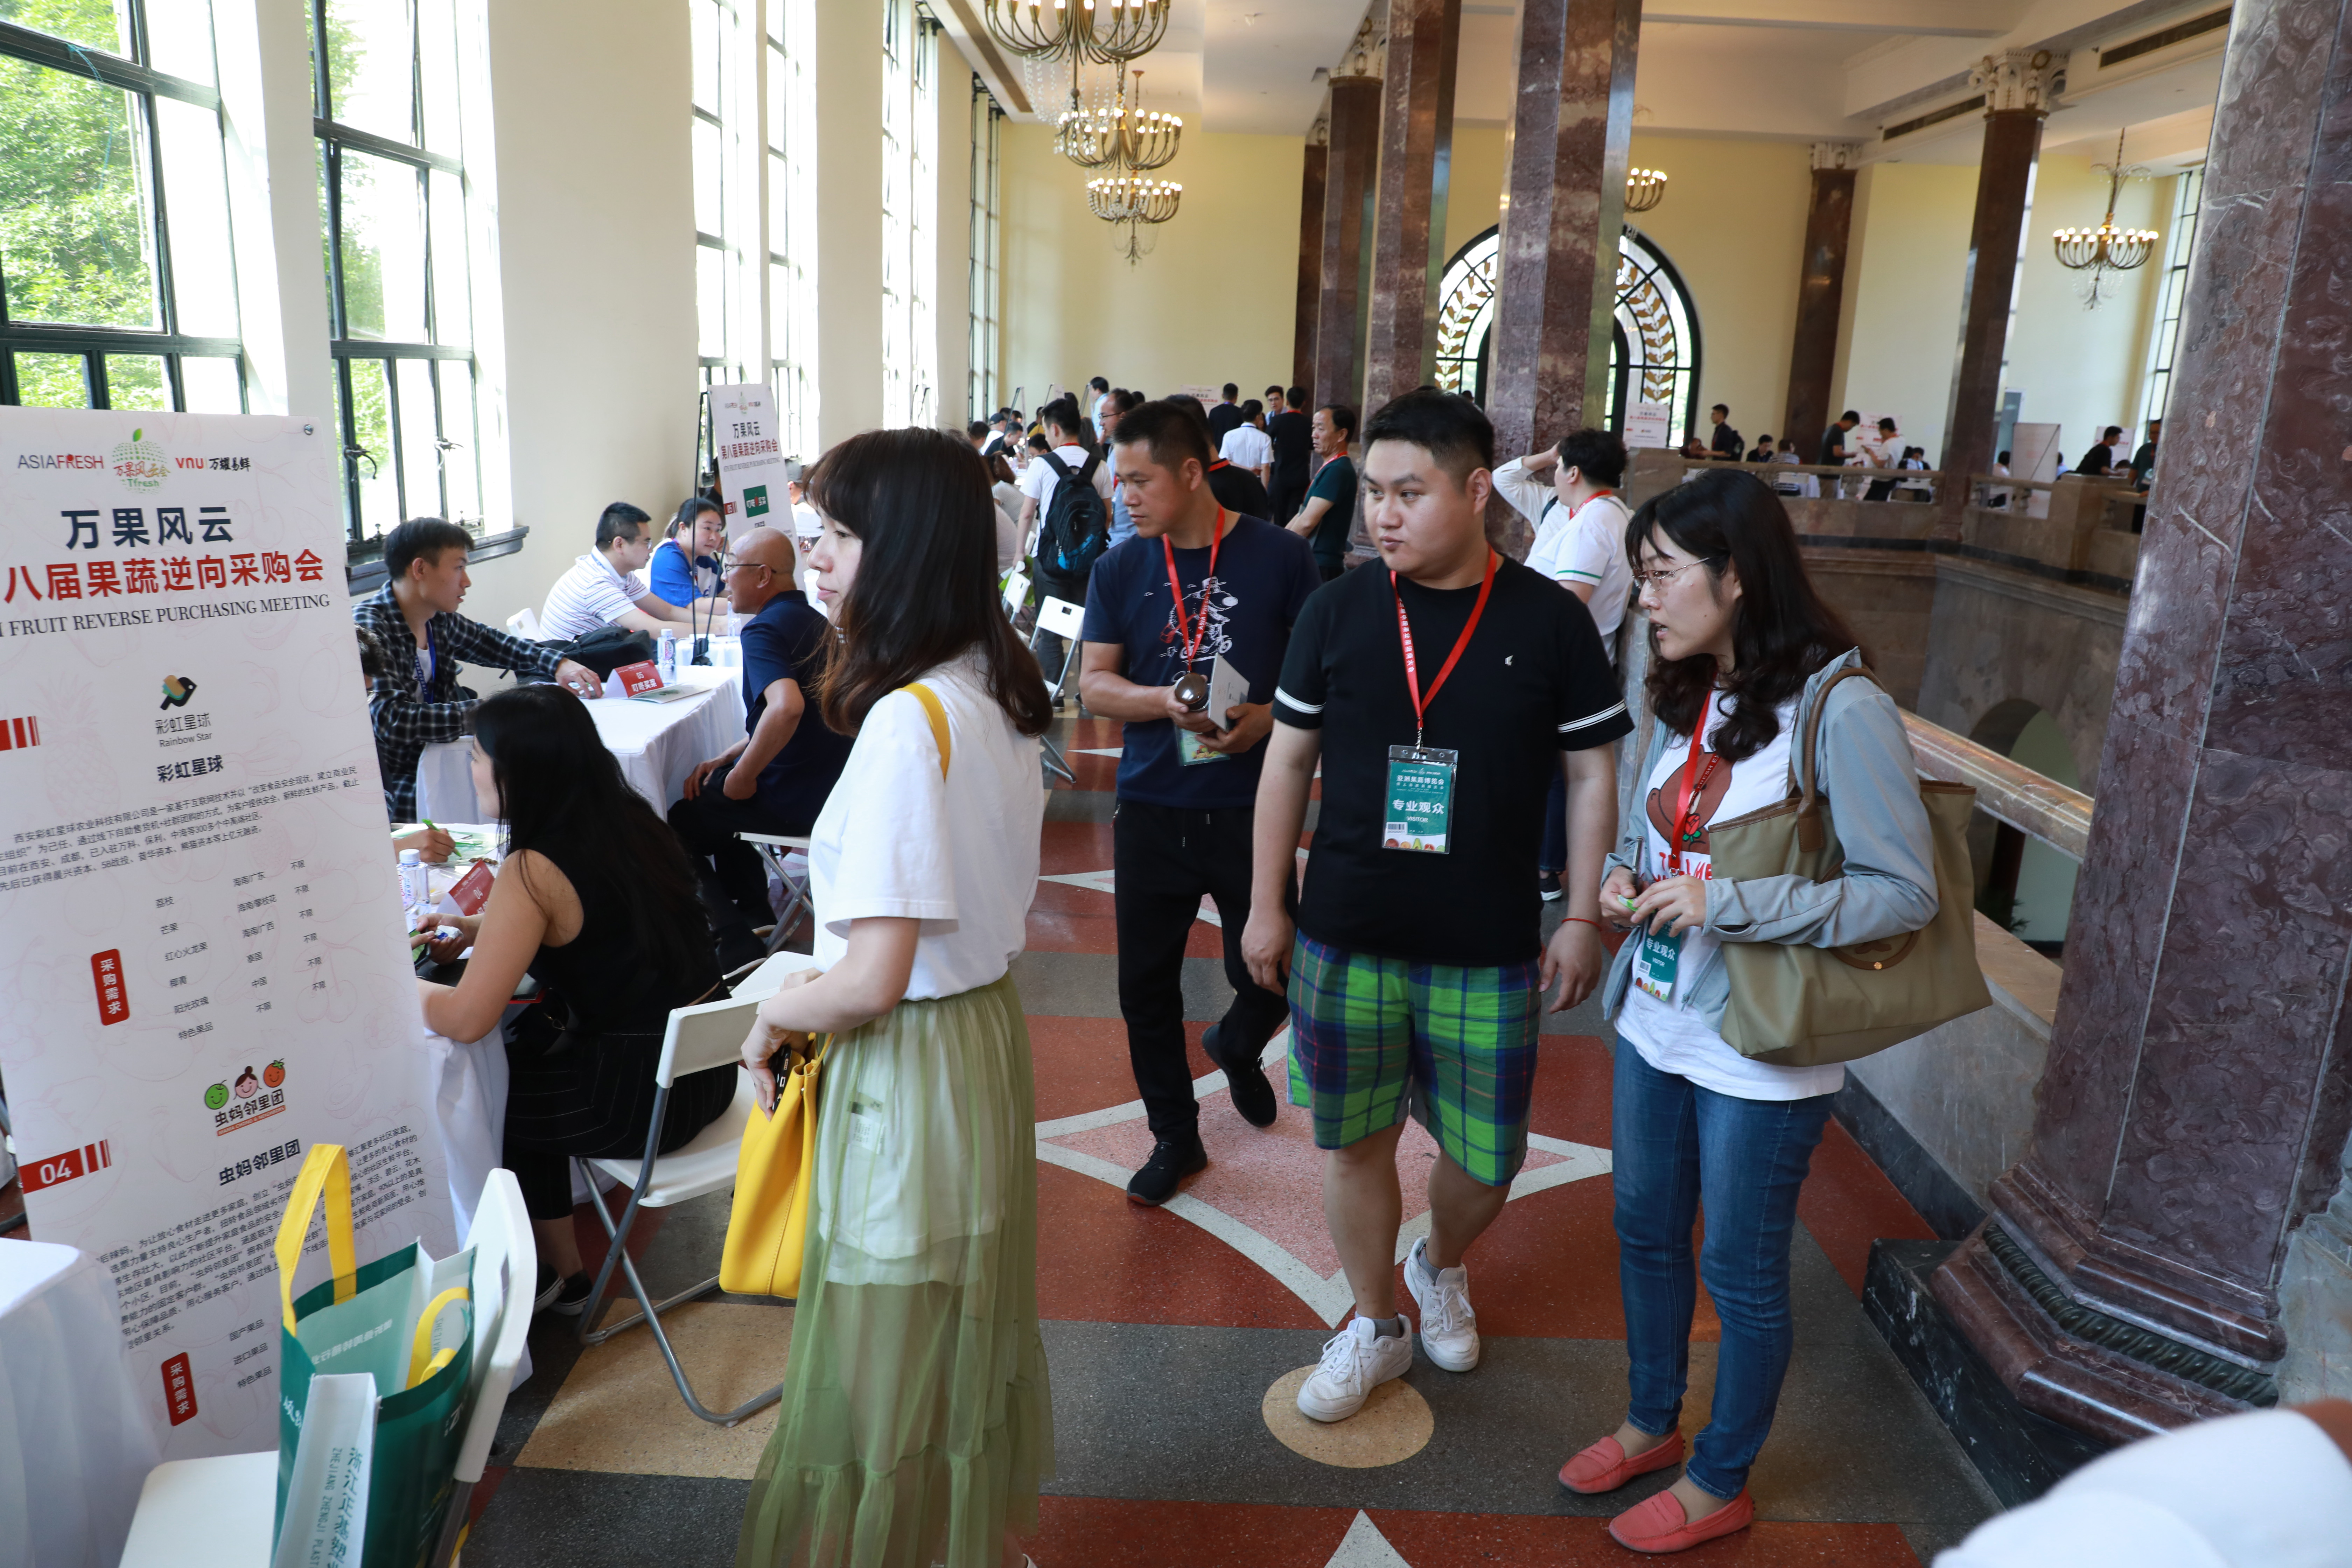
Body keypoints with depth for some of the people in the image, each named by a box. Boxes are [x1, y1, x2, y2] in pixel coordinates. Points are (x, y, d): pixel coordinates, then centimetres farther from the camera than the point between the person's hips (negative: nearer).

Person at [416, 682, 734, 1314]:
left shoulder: (534, 871, -21)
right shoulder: (629, 817, 1)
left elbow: (467, 1020, -20)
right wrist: (480, 930, 14)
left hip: (646, 1095, -7)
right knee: (530, 1037, 27)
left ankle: (561, 1274, 36)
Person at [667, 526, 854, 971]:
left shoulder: (764, 630, -19)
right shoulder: (814, 621, 12)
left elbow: (786, 708, -37)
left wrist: (742, 776, -23)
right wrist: (729, 758, 14)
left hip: (795, 801, -10)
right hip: (832, 783, 10)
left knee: (677, 826, 9)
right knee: (715, 799, 31)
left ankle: (736, 948, 7)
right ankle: (756, 917, 34)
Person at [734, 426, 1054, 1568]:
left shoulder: (904, 721, -25)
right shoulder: (994, 691, 2)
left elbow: (872, 980, -26)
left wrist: (772, 1016, -7)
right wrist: (822, 978, 15)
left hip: (911, 1063, -9)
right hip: (985, 1022, 9)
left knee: (888, 1361, 11)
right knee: (964, 1332, 26)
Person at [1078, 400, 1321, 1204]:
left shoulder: (1280, 555, -5)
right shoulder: (1120, 568, 4)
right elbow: (1095, 684, 3)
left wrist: (1270, 716, -18)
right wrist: (1164, 702, -16)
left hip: (1252, 807, -2)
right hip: (1152, 808, 3)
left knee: (1268, 973, 4)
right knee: (1146, 984, 8)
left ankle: (1237, 1045, 42)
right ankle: (1175, 1134, 30)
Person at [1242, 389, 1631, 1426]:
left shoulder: (1549, 622, -6)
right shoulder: (1337, 611, -3)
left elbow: (1592, 775, 1)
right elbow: (1288, 761, 4)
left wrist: (1582, 918, -1)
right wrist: (1266, 906, 5)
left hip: (1488, 952, -1)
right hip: (1343, 942, 1)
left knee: (1486, 1160, 9)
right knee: (1354, 1142, 12)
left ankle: (1441, 1267, 43)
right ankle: (1376, 1326, 35)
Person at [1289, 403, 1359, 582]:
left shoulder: (1338, 471, -16)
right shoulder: (1330, 468, 17)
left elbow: (1308, 521, -20)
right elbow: (1303, 514, 21)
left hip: (1322, 567, -10)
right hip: (1315, 562, 10)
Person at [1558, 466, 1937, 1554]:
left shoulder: (1842, 711, -20)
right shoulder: (1686, 700, 4)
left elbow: (1906, 891, -20)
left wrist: (1730, 906, -26)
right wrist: (1625, 873, -5)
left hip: (1759, 1056, -7)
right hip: (1655, 1020, 7)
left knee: (1741, 1272, 11)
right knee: (1646, 1232, 21)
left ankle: (1720, 1484, 35)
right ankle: (1653, 1424, 45)